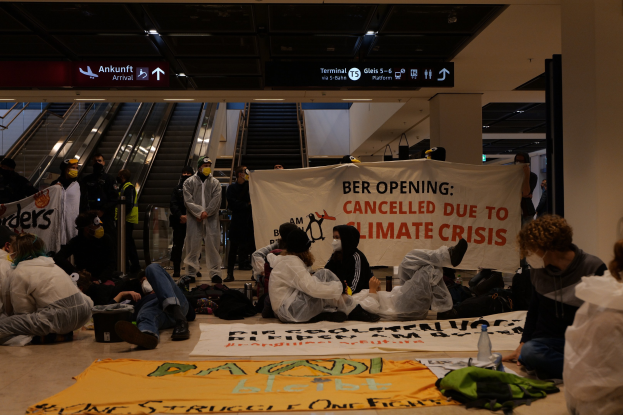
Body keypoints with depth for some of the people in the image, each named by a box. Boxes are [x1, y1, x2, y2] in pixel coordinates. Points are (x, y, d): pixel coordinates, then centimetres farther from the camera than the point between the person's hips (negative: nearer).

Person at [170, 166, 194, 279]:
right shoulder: (177, 189, 11)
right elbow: (173, 204, 3)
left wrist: (189, 216, -11)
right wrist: (180, 215, -12)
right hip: (179, 222, 2)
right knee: (177, 245, 1)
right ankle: (176, 270, 7)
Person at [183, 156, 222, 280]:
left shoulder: (215, 183, 10)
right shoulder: (189, 182, 7)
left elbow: (216, 200, 0)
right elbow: (188, 200, -2)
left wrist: (206, 212, -12)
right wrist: (199, 213, -13)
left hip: (211, 218, 1)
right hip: (194, 219, -1)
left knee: (213, 244, -1)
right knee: (193, 244, 1)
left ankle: (215, 272, 6)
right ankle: (192, 272, 11)